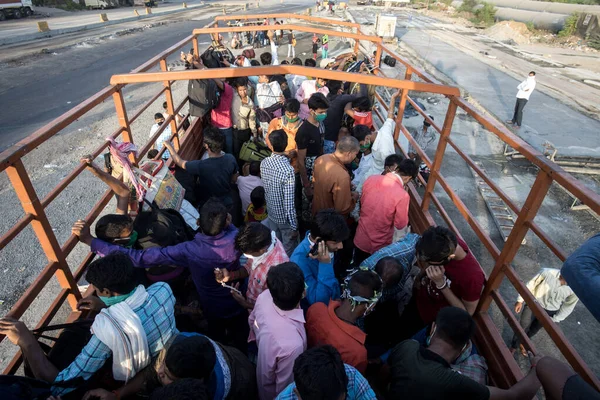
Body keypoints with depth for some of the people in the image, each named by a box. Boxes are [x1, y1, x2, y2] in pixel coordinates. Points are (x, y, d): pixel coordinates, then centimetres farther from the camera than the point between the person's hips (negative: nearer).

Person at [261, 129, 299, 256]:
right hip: (285, 217, -6)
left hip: (271, 212, 6)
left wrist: (285, 157, 12)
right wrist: (294, 226, -16)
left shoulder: (264, 162, -10)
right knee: (288, 252, 17)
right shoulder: (288, 170, -31)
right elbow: (289, 203, -28)